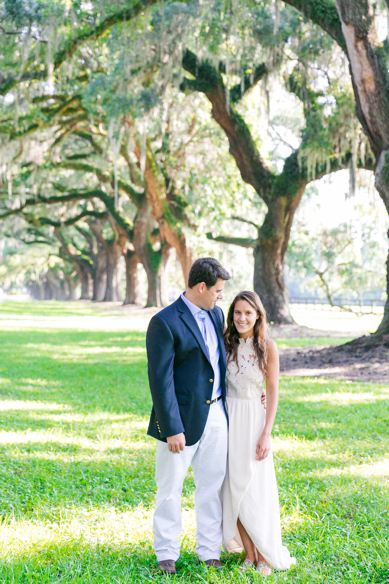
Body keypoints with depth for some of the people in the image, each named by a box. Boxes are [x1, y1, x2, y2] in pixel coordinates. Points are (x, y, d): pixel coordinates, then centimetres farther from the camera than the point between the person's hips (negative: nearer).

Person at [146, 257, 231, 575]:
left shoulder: (216, 314, 8)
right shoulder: (165, 323, -15)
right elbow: (160, 379, -17)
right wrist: (172, 429, -19)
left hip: (216, 414, 6)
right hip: (182, 418, -6)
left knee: (213, 484, 13)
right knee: (170, 488, 7)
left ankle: (210, 551, 25)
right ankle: (166, 553, 22)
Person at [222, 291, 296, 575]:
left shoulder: (267, 346, -7)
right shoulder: (226, 344, 2)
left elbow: (273, 392, -5)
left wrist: (266, 433, -10)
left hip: (254, 419, -3)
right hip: (227, 418, 3)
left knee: (256, 489, -1)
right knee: (234, 488, 5)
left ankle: (266, 555, 10)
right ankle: (249, 554, 15)